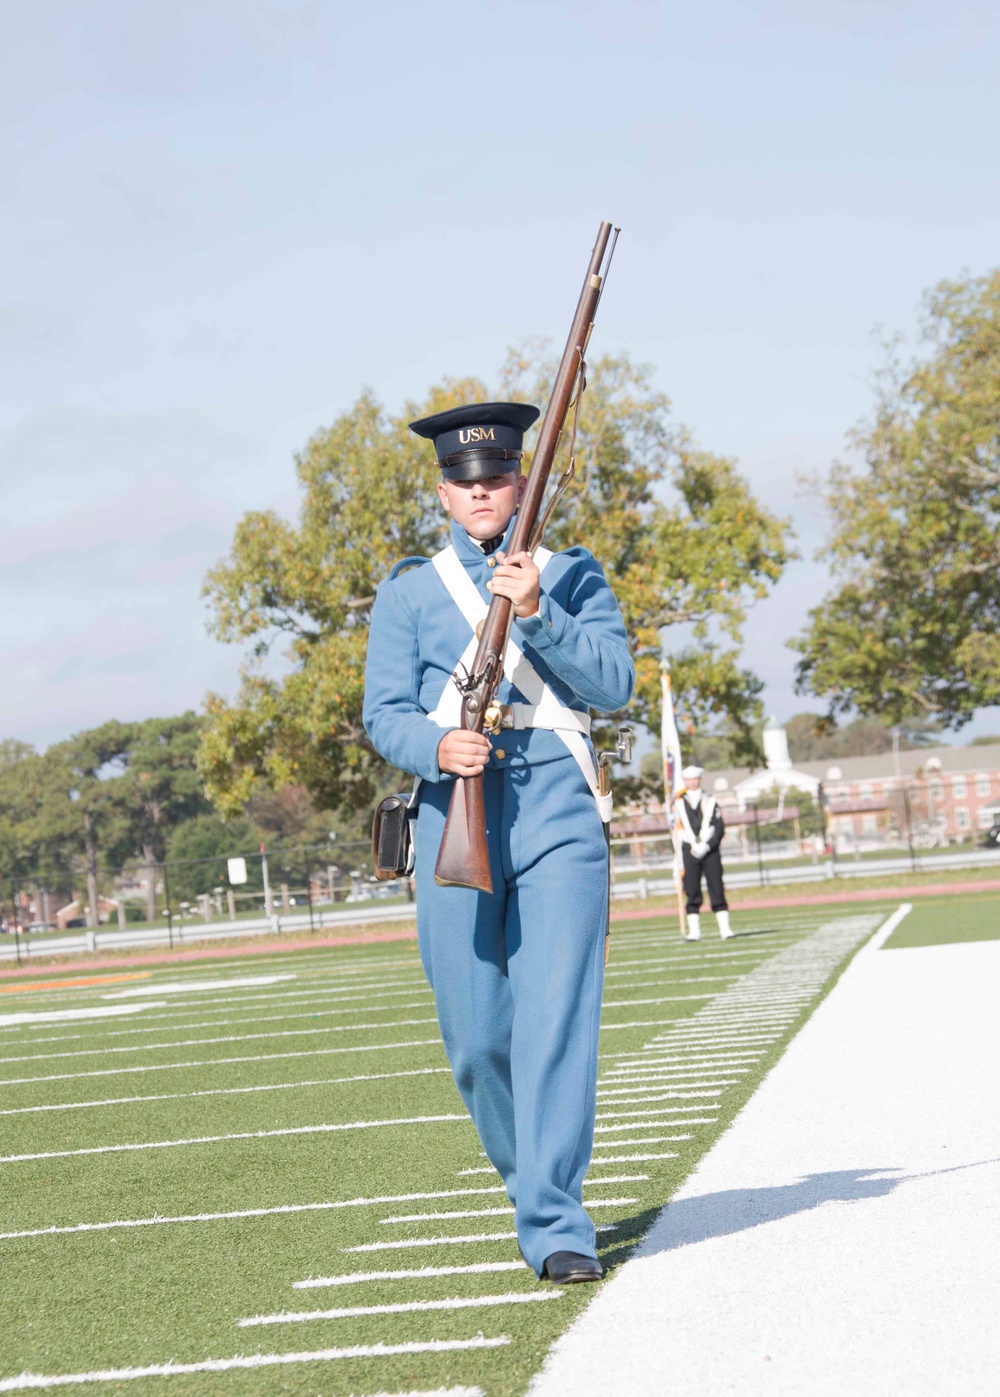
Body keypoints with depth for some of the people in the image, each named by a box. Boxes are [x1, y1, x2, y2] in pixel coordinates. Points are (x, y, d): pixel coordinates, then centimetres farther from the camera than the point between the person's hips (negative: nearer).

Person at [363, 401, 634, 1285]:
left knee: (557, 1018, -13)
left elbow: (615, 684, 0)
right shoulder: (410, 592, 14)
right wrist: (437, 746, -13)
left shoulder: (573, 576, 12)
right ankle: (526, 1173, 30)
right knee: (477, 1037, 3)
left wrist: (537, 611, -13)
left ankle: (556, 1225, -12)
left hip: (557, 812, -1)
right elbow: (384, 713, 8)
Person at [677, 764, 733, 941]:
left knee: (717, 890, -2)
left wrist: (706, 846, -11)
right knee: (692, 892, -2)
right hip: (689, 852, 0)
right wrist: (694, 848, -8)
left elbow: (719, 828, 1)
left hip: (710, 851, 0)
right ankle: (693, 931, 0)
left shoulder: (711, 802, 8)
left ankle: (725, 929, -2)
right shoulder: (679, 804, 7)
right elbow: (677, 830, 2)